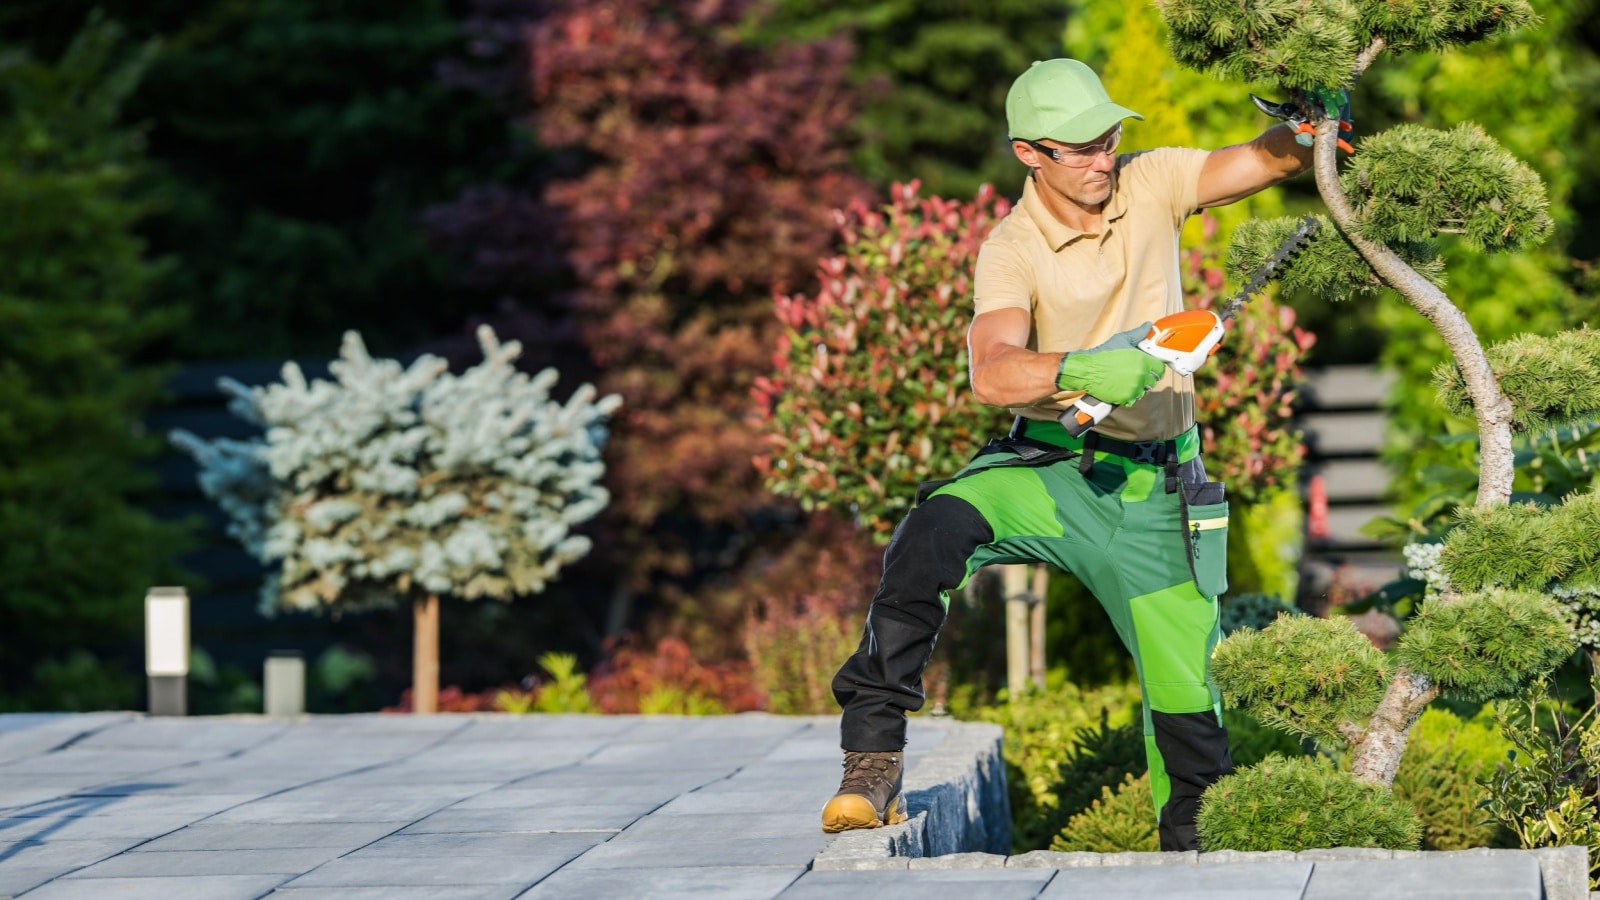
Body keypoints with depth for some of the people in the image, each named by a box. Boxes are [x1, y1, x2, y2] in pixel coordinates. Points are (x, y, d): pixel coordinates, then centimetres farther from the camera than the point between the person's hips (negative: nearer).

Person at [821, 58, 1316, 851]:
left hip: (1153, 488, 3)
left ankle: (1188, 845, 26)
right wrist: (1081, 370, -46)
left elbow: (1273, 159, -7)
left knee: (1187, 699, 2)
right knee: (933, 534, -33)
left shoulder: (1149, 185, -2)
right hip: (1047, 473, -3)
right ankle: (873, 768, -32)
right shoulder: (1012, 249, -13)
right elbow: (991, 375, -29)